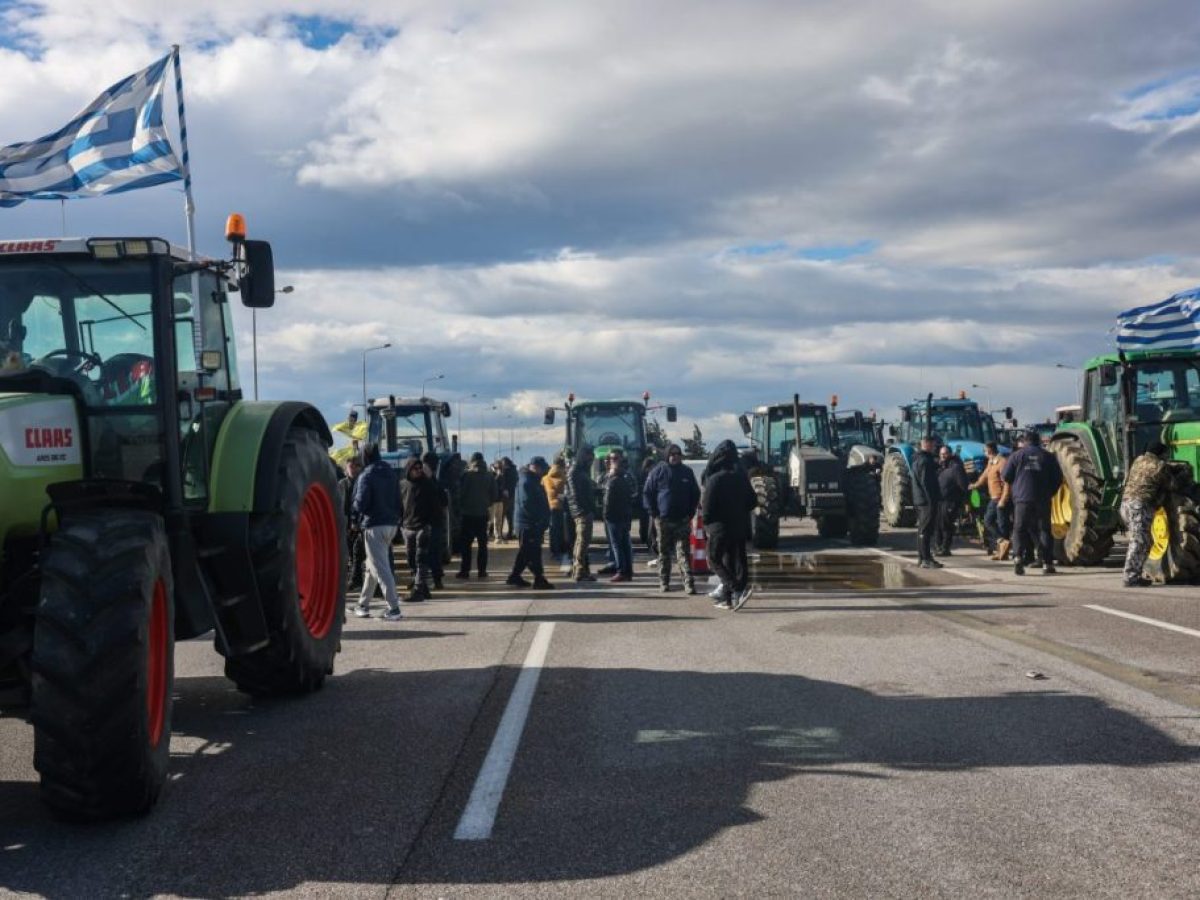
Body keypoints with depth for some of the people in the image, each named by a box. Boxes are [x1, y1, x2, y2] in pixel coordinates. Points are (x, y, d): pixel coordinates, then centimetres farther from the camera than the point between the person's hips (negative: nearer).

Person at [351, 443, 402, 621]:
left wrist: (356, 512, 3)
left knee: (380, 568, -6)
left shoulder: (366, 476, -11)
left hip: (374, 526, -8)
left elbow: (360, 503, -15)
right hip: (391, 523, 8)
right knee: (373, 566, 19)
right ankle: (364, 605, 28)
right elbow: (397, 499, 11)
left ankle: (393, 608, -12)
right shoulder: (390, 473, 11)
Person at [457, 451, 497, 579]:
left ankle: (465, 570, -3)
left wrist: (461, 504, 7)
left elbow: (461, 492, -10)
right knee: (482, 542, 9)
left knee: (465, 542, 2)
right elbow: (494, 494, 3)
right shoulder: (489, 476, 2)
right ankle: (482, 570, 6)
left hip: (468, 512, -3)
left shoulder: (467, 475, -9)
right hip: (483, 513, 3)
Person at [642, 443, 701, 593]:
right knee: (664, 552, 7)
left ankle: (689, 583, -10)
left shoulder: (687, 472, 6)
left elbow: (695, 494, 14)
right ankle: (664, 582, 15)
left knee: (683, 552, -5)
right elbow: (647, 493, 2)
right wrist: (655, 513, -4)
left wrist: (690, 513, 4)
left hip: (682, 520, 0)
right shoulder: (658, 471, 0)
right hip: (664, 519, 0)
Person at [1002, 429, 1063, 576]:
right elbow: (1058, 479, 7)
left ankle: (1018, 556, -19)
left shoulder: (1017, 455, 3)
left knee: (1019, 528, 2)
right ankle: (1047, 563, 4)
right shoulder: (1048, 456, 7)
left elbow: (1006, 476, 3)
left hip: (1022, 498, -1)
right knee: (1044, 530, 8)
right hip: (1043, 500, 1)